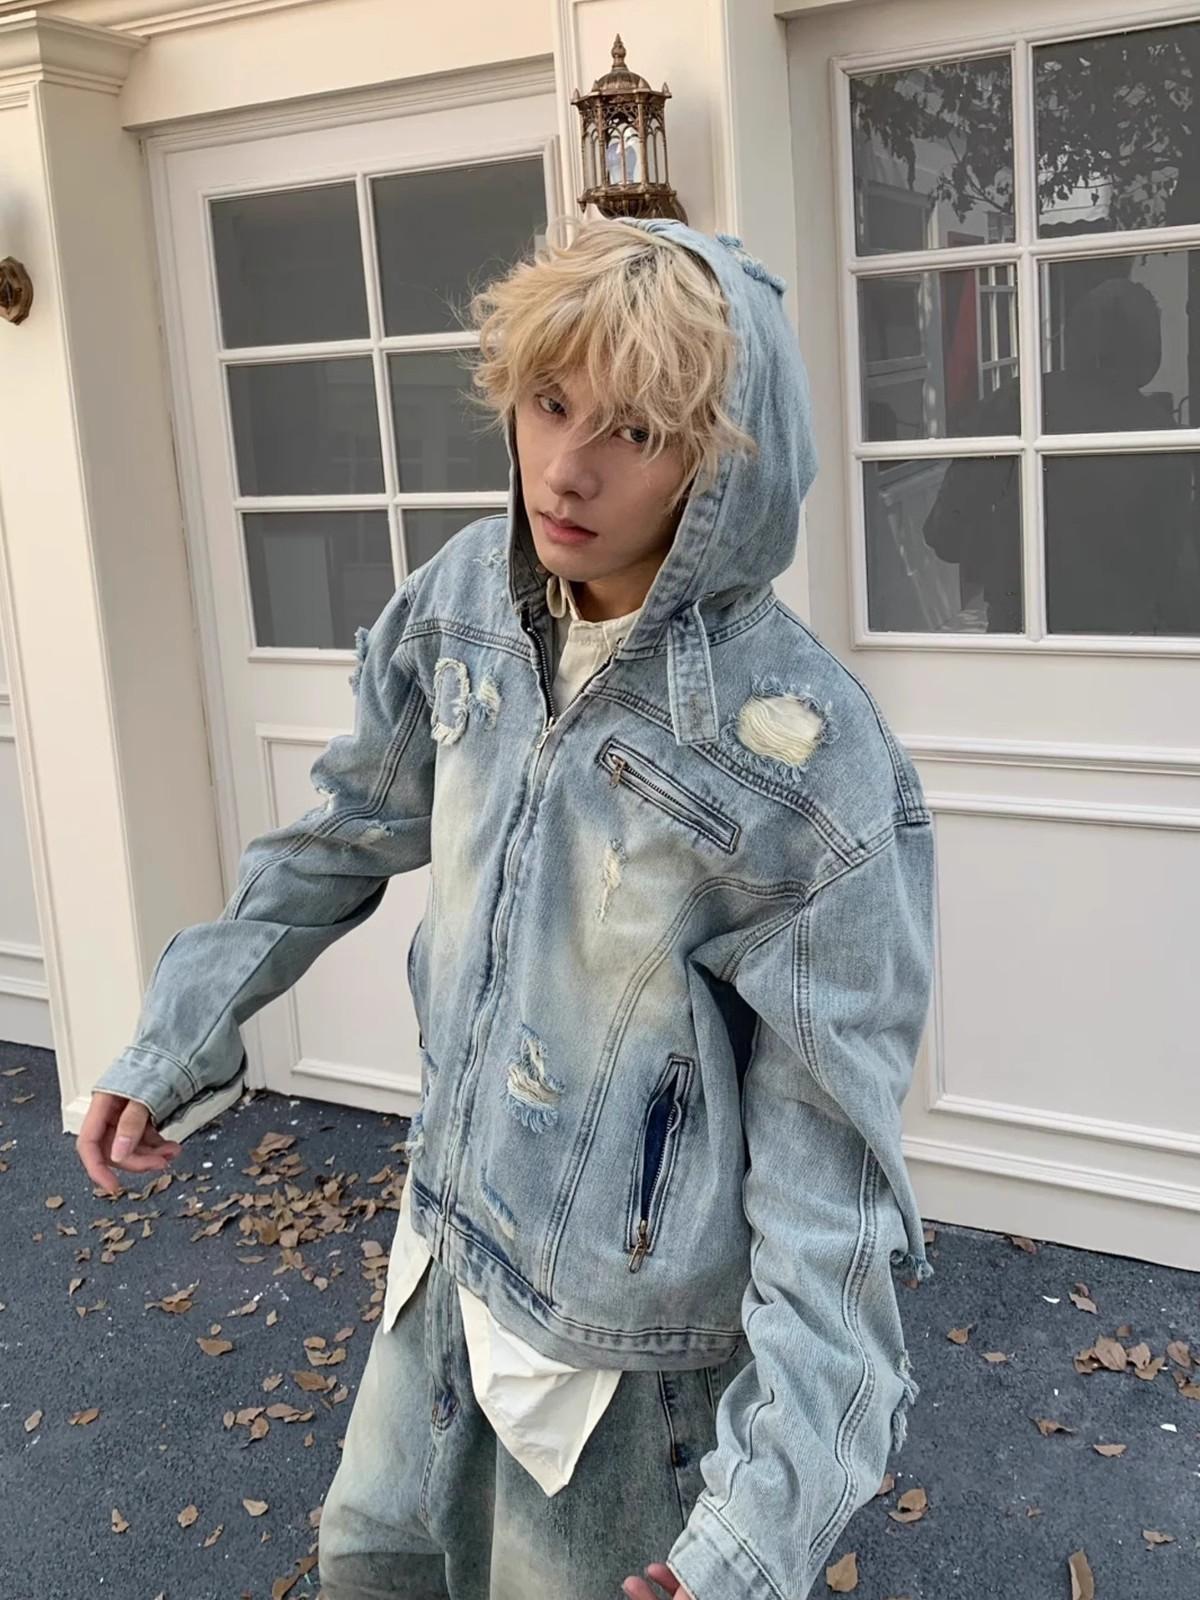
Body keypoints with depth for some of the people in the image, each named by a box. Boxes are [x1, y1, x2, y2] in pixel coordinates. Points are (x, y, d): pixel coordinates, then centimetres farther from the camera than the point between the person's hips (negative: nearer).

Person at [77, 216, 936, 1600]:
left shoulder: (803, 755, -27)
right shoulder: (464, 601, -9)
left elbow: (829, 1137, -21)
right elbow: (353, 827, 8)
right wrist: (183, 1030, 10)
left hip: (628, 1323, -6)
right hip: (452, 1235, 6)